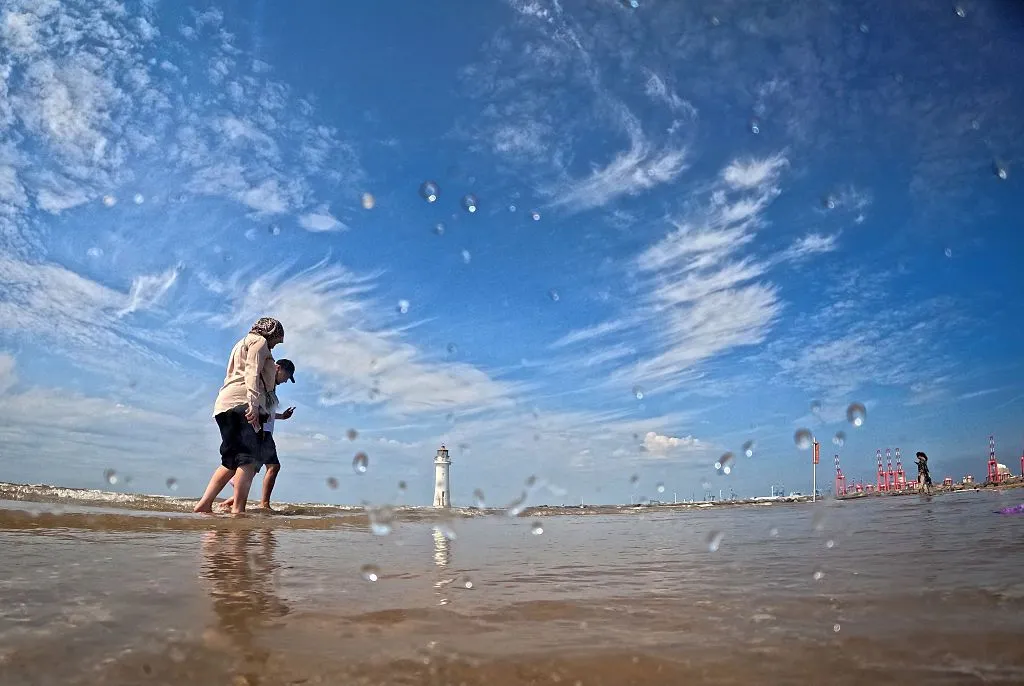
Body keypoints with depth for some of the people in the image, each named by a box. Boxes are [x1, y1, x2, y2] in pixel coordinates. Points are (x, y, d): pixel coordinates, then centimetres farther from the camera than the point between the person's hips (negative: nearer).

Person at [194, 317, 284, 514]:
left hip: (226, 404, 10)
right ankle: (238, 509, -21)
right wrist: (253, 403, -22)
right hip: (243, 402, -10)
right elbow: (252, 372, -11)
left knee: (232, 460, 10)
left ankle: (204, 503, 3)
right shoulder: (259, 340, 6)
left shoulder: (242, 343, 35)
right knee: (249, 459, -14)